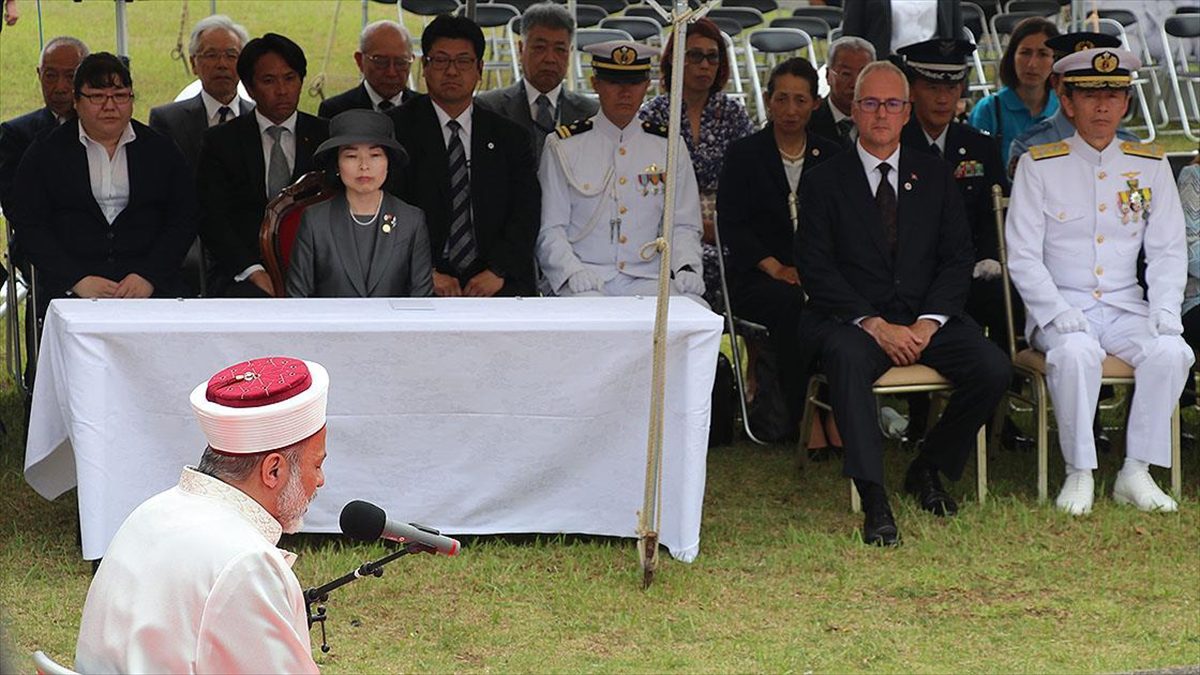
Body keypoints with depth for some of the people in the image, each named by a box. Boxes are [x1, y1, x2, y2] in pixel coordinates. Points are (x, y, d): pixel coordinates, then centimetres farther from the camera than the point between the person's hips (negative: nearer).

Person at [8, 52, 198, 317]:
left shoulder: (161, 150, 14)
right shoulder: (45, 153, 11)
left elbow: (184, 220, 9)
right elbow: (30, 226, 4)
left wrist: (149, 277, -6)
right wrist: (77, 280, -9)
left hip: (150, 288, 1)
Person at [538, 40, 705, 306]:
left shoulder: (670, 147, 15)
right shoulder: (563, 147, 6)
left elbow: (683, 226, 14)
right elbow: (550, 231, 3)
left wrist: (686, 268, -7)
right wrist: (573, 273, -16)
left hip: (648, 280, 3)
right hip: (584, 282, -3)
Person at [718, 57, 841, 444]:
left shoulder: (831, 156, 16)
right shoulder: (744, 154, 8)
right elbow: (731, 224, -1)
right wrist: (776, 268, -15)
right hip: (755, 278, -2)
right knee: (791, 302, -36)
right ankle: (802, 417, -28)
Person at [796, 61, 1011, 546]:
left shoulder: (935, 177, 14)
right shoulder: (824, 182, 6)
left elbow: (958, 259, 8)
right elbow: (816, 269, -4)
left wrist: (928, 324, -10)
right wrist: (875, 325, -17)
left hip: (925, 319, 3)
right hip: (852, 319, -3)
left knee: (994, 369, -22)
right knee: (848, 357, -38)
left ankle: (927, 469, 2)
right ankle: (874, 501, -42)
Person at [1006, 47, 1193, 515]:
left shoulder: (1151, 167, 9)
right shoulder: (1039, 166, 0)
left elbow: (1168, 252, 8)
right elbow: (1023, 257, -4)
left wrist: (1164, 313, -10)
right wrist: (1061, 316, -18)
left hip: (1126, 307, 3)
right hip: (1061, 307, -3)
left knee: (1170, 351, -27)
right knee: (1076, 352, -35)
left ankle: (1136, 474, -17)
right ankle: (1079, 474, -21)